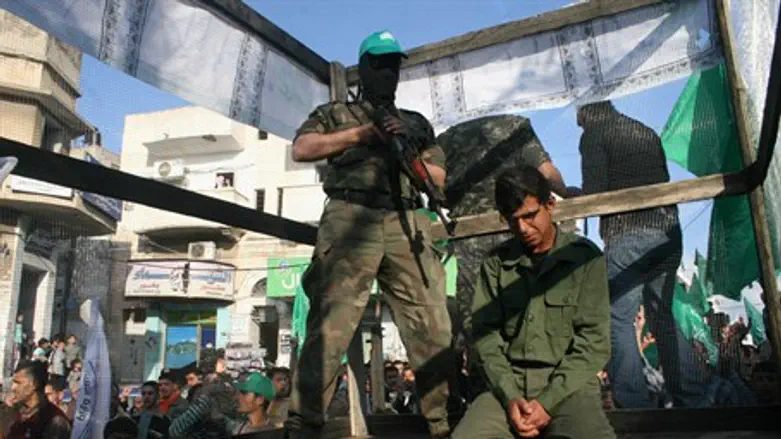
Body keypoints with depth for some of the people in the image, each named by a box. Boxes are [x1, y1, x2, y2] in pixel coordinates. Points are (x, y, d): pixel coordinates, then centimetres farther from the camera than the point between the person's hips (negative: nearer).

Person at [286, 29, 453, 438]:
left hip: (408, 227, 3)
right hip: (350, 221, -3)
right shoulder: (335, 113, 20)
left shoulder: (416, 123, 28)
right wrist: (361, 133, -4)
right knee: (330, 323, -10)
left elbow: (439, 177, 22)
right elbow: (301, 149, 2)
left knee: (432, 328, -3)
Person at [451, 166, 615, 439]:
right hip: (509, 385, 2)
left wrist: (548, 401, -12)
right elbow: (485, 334, 3)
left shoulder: (584, 257, 2)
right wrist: (510, 396, -11)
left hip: (569, 384, -1)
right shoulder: (496, 263, 8)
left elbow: (594, 341, -3)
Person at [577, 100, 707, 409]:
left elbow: (594, 191, -7)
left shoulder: (594, 133, 2)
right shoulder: (647, 132, 22)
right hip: (668, 232, 7)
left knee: (618, 320, -5)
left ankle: (636, 405, -9)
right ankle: (692, 401, 18)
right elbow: (663, 182, 20)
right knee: (664, 319, 15)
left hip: (627, 236, -7)